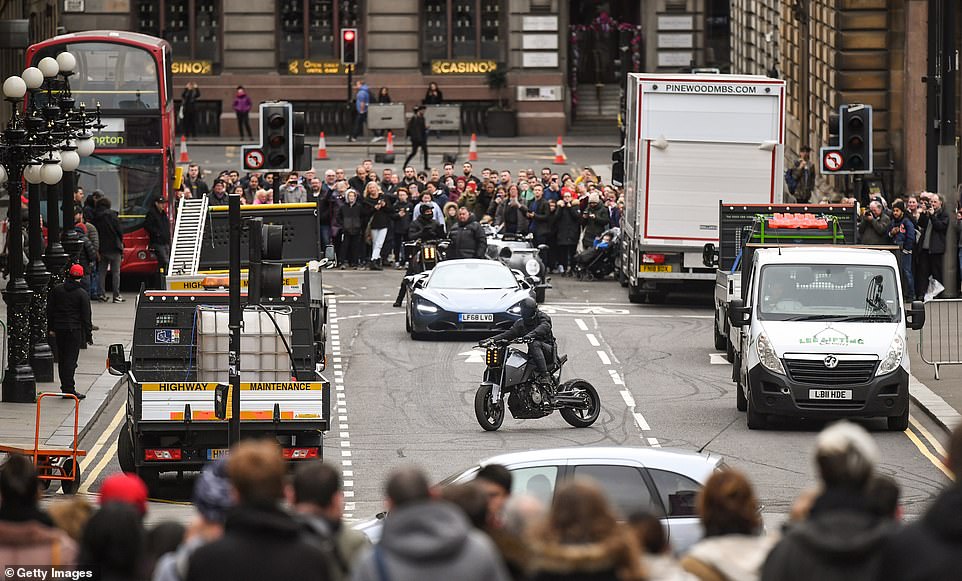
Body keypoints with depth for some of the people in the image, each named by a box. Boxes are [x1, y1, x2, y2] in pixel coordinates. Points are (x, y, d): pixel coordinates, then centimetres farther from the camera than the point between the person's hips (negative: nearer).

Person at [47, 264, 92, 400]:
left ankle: (66, 387, 18)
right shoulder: (82, 294, -8)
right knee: (71, 359, -5)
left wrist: (52, 327, 19)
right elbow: (86, 317, -7)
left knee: (62, 359, 12)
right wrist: (88, 335, -1)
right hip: (75, 330, -4)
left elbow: (49, 310, 10)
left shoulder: (56, 290, 5)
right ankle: (69, 388, -9)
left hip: (59, 328, 4)